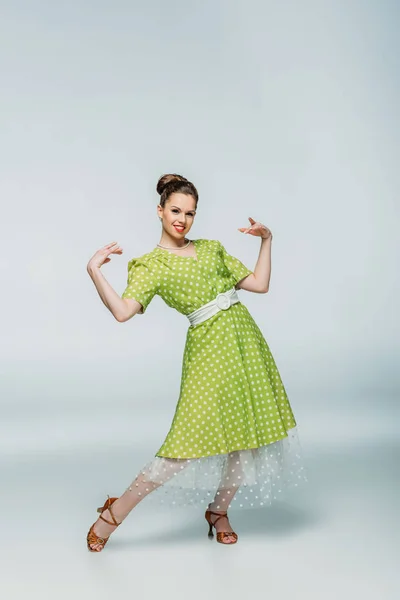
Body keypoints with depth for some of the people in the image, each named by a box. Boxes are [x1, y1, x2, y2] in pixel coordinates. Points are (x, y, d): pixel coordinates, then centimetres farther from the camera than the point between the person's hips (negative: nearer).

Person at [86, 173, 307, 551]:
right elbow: (122, 311, -17)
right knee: (190, 441, -10)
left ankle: (219, 511, 29)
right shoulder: (150, 265, 0)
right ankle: (113, 514, 5)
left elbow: (260, 284, 15)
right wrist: (94, 271, -20)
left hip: (245, 337, 6)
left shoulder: (211, 248, 15)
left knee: (248, 433, 7)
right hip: (209, 347, -5)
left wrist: (266, 240, 12)